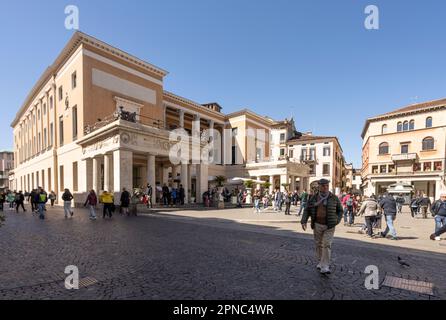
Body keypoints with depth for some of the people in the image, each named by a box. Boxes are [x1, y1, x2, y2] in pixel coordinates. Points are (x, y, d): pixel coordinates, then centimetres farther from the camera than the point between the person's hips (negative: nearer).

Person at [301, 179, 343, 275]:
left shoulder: (334, 198, -4)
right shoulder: (313, 198, -1)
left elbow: (340, 210, 7)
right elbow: (307, 210, 2)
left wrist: (337, 221, -6)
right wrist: (303, 221, -9)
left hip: (329, 226, -2)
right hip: (317, 225, 2)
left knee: (327, 245, -8)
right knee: (319, 244, 13)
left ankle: (325, 267, -4)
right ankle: (320, 262, 32)